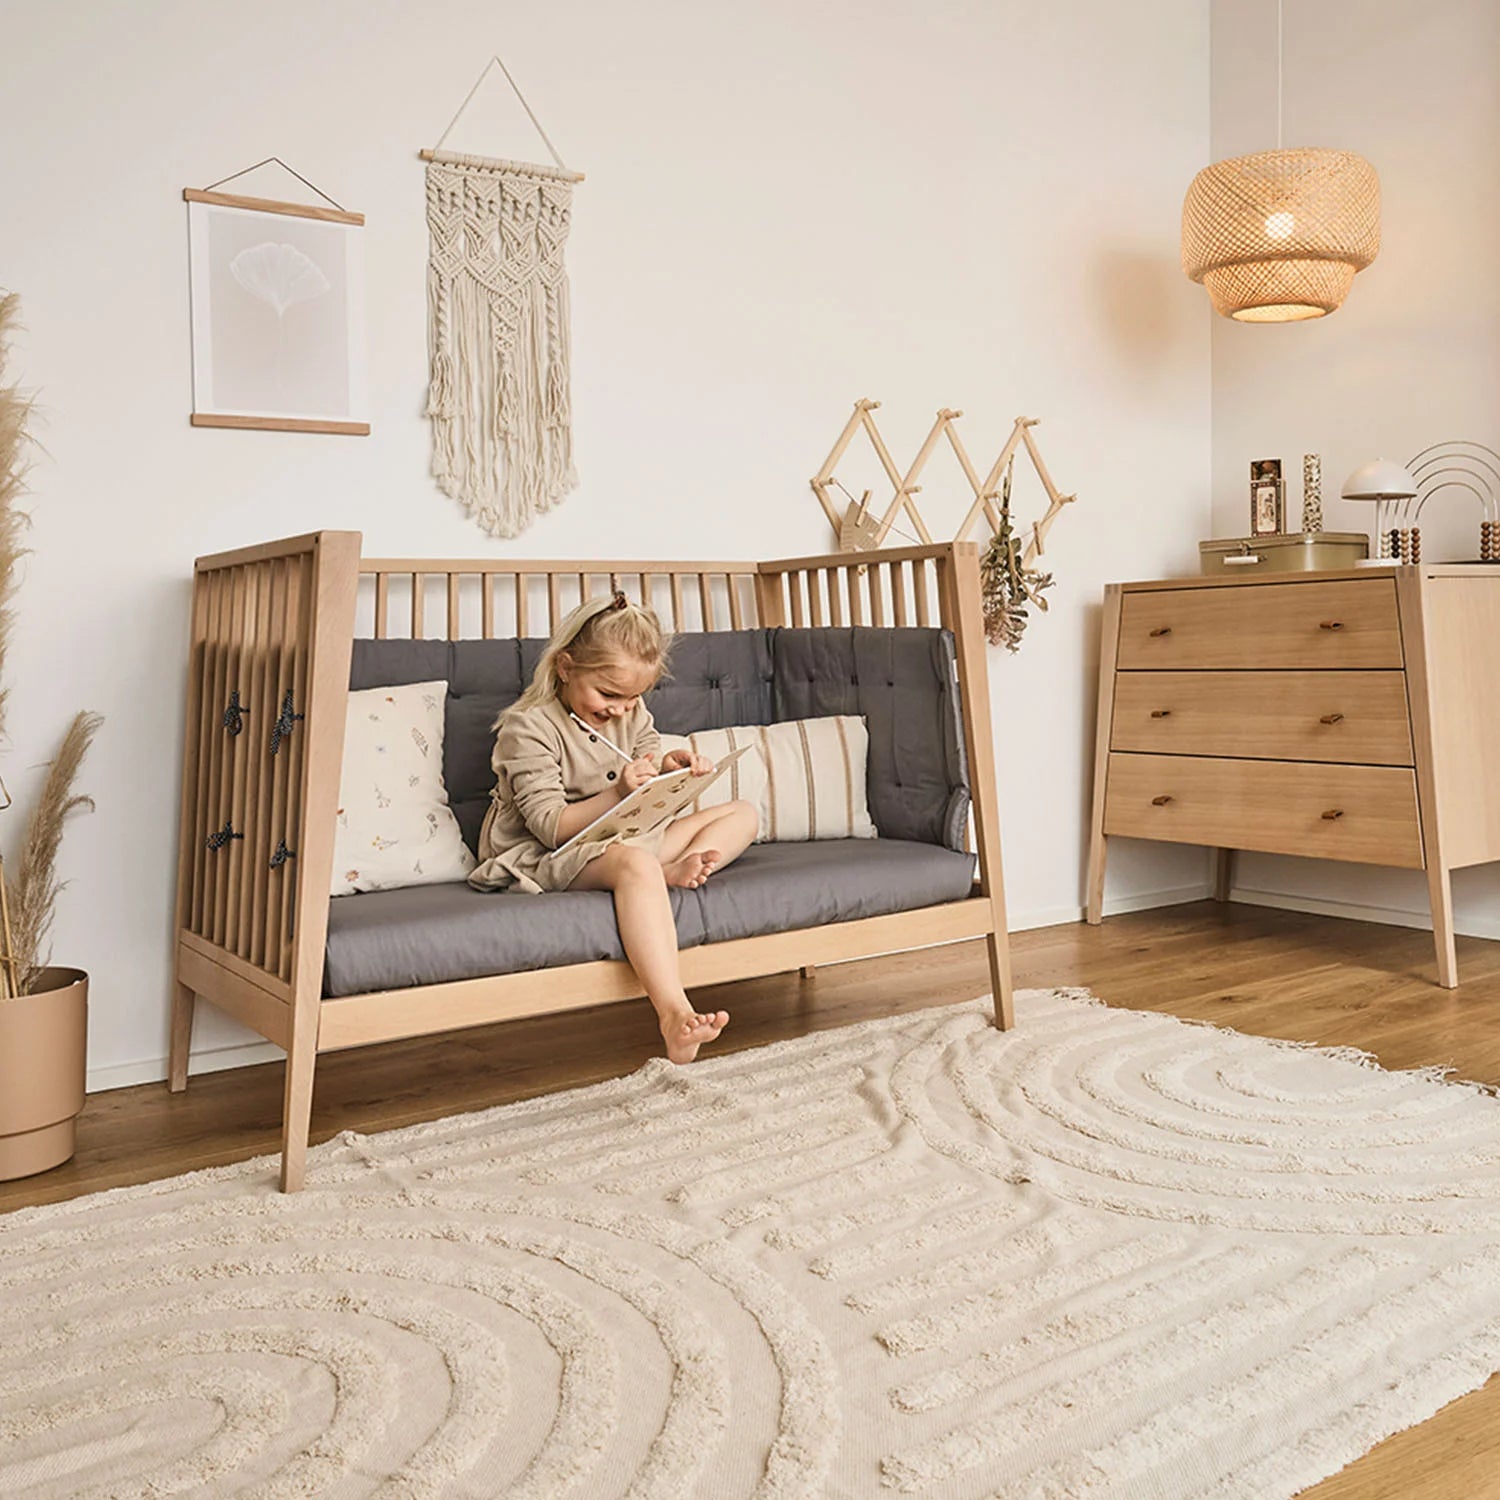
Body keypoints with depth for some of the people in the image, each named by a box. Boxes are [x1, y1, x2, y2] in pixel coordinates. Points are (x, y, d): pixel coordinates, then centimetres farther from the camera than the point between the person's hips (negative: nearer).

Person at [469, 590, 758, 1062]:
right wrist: (618, 794, -31)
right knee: (635, 864, -43)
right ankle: (675, 1015, -56)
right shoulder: (528, 728, -14)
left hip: (625, 834, 8)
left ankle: (677, 870, -27)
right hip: (545, 857, -8)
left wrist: (667, 767, -10)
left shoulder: (632, 715, 7)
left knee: (741, 813, 4)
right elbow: (551, 826, -20)